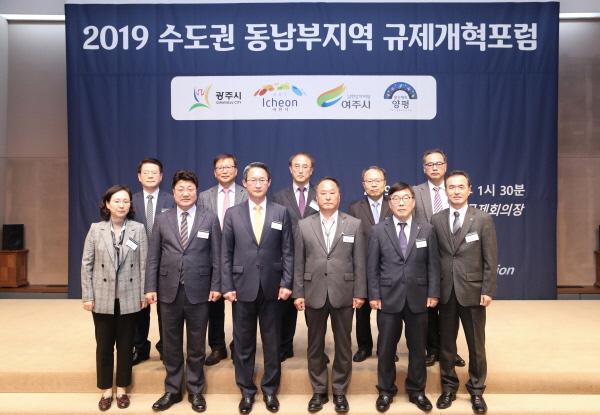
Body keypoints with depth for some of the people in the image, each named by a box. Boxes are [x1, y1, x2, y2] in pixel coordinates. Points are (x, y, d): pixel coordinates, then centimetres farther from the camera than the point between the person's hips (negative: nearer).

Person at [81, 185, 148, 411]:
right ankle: (106, 390, 26)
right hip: (103, 298, 1)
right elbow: (86, 264, 0)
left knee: (126, 345, 10)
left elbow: (144, 264, -1)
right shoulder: (96, 229, -1)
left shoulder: (138, 229, -3)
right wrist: (87, 296, -3)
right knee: (104, 345, 10)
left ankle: (122, 389, 26)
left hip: (129, 298, 0)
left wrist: (143, 294, -2)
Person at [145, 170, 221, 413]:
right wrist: (151, 288, -1)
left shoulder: (210, 219, 0)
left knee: (196, 345, 10)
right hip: (169, 291, 2)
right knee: (171, 345, 13)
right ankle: (172, 391, 28)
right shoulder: (162, 220, 5)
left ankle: (195, 391, 26)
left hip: (198, 291, -1)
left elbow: (216, 256, 0)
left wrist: (216, 286, -5)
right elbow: (153, 258, 4)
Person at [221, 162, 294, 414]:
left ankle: (270, 390, 27)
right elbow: (226, 253, 2)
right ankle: (246, 391, 26)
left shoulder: (281, 213, 3)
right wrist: (227, 286, -4)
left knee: (272, 342, 10)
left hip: (272, 287, 0)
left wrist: (286, 283, -6)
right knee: (243, 343, 10)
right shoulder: (233, 213, 4)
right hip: (243, 287, 0)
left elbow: (287, 251, 2)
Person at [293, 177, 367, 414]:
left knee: (343, 345, 10)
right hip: (314, 294, 1)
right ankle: (319, 391, 27)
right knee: (315, 345, 11)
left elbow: (359, 262, 0)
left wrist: (359, 293, -3)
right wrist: (298, 293, -1)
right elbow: (299, 263, 3)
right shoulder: (304, 225, 3)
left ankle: (340, 391, 26)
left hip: (343, 294, 0)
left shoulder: (354, 224, 1)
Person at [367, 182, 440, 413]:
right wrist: (374, 295, -6)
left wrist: (433, 293, -3)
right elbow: (372, 266, -1)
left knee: (417, 347, 12)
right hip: (388, 297, -1)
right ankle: (386, 391, 27)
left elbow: (433, 264, 3)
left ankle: (416, 391, 30)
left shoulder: (427, 229, 3)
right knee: (386, 348, 9)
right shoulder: (378, 230, 0)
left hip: (418, 298, 1)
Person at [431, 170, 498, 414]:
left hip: (472, 291, -1)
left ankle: (476, 390, 27)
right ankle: (448, 387, 28)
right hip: (445, 291, 2)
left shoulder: (483, 219, -3)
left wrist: (488, 291, -9)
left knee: (476, 344, 10)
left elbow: (490, 259, -4)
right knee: (446, 343, 11)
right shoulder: (436, 220, 3)